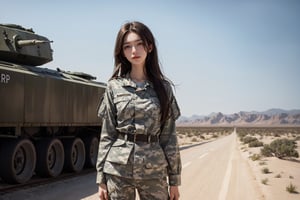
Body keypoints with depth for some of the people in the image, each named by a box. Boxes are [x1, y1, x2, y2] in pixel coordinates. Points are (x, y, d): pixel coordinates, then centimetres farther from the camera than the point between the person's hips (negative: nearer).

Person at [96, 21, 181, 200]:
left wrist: (174, 179, 3)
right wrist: (101, 178, 1)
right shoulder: (114, 87, 2)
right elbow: (107, 135, 3)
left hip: (154, 172, 0)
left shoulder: (163, 87, 3)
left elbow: (169, 136, 4)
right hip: (118, 170, 0)